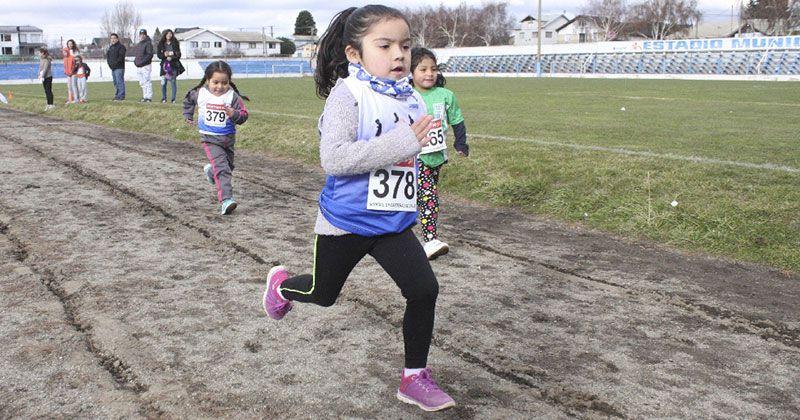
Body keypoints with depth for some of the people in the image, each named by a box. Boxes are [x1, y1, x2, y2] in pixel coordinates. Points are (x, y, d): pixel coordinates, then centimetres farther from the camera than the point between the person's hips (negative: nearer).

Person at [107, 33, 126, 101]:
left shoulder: (121, 47, -6)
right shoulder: (110, 47, 19)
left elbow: (121, 57, -15)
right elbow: (107, 55, 21)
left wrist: (115, 63, -17)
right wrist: (109, 63, 3)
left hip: (119, 68, -9)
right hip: (112, 68, 9)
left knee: (120, 81, -11)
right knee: (115, 82, 11)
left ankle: (121, 96, -11)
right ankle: (117, 95, 16)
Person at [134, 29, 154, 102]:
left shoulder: (148, 43, -6)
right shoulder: (139, 44, 20)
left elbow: (150, 55, -15)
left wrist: (142, 62, -20)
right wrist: (135, 60, 9)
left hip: (145, 66, -9)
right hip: (138, 67, 9)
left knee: (147, 82, -10)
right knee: (142, 83, 10)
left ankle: (149, 97, -8)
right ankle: (145, 96, 15)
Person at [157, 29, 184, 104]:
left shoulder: (175, 44, 4)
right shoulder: (161, 44, 8)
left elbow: (178, 55, 0)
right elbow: (159, 54, 6)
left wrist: (171, 58, -14)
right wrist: (164, 55, -14)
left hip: (174, 65, -1)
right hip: (164, 65, 1)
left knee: (173, 82, -3)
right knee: (163, 83, -2)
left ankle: (173, 99, 4)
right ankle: (164, 98, 10)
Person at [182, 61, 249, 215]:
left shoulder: (233, 96, -12)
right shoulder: (200, 93, -6)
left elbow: (243, 115, -13)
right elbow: (189, 100, 17)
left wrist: (234, 114, -32)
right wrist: (188, 115, 20)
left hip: (228, 137, 2)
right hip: (210, 138, -2)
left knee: (228, 167, 21)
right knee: (221, 168, -18)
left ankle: (210, 171, 53)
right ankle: (226, 200, -23)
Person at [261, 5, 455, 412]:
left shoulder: (411, 99, 1)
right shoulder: (348, 94, -19)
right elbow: (333, 158, -31)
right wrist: (399, 144, -33)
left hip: (394, 222, 5)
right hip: (345, 221, -4)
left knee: (424, 289, -7)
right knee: (323, 294, 16)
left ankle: (415, 378, 11)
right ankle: (281, 284, 52)